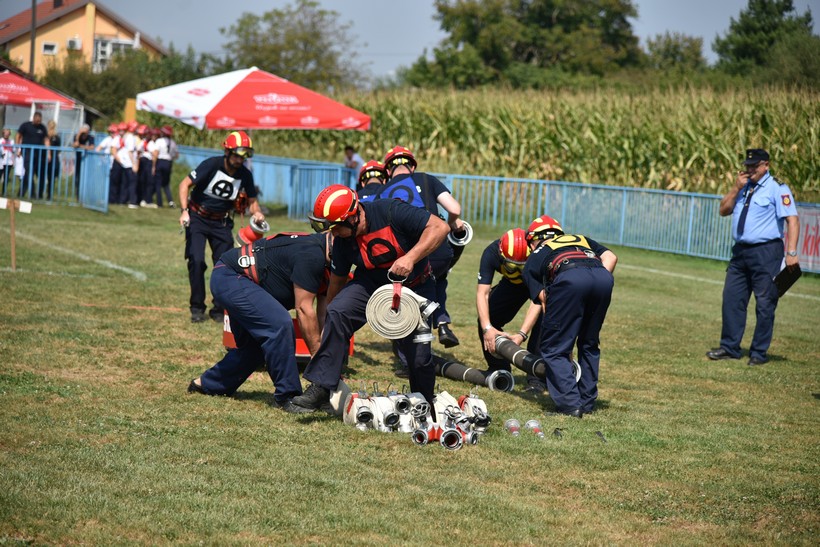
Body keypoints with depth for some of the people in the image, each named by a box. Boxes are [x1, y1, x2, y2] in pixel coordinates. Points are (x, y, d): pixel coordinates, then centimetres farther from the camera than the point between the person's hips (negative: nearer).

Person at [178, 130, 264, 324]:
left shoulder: (245, 175, -6)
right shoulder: (212, 165, -18)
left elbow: (252, 201, 6)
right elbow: (185, 184, -16)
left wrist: (256, 213, -17)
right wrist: (184, 211, -27)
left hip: (222, 223, 3)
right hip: (198, 218, -3)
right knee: (196, 261, -14)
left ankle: (219, 309, 14)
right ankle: (197, 308, -1)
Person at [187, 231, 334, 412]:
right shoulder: (311, 255, -25)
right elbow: (303, 309, -24)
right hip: (230, 277, -11)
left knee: (253, 346, 19)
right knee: (279, 324, -24)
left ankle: (206, 383, 37)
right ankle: (287, 396, -16)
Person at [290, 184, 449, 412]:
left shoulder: (390, 212, -28)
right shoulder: (343, 240, -13)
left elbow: (439, 227, -28)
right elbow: (337, 279, 1)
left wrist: (411, 258, -39)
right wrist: (328, 330, 8)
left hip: (414, 287, -3)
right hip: (371, 283, 3)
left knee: (419, 356, -4)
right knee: (336, 313, -24)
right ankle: (320, 388, -21)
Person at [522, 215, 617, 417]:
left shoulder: (533, 260, 32)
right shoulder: (580, 239, 41)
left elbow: (544, 302, 23)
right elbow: (610, 257, 22)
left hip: (569, 278, -4)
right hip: (603, 277, 4)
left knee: (553, 349, 8)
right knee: (589, 345, 23)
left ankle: (570, 404, -2)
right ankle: (587, 402, 25)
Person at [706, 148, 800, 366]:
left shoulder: (777, 189, -8)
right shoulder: (743, 186, 14)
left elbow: (792, 220, -15)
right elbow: (724, 210, 12)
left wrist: (791, 252, -24)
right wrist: (736, 188, -2)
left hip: (766, 252, -7)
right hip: (740, 251, 7)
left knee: (765, 304, -2)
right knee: (732, 299, 6)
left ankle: (759, 353, 5)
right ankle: (730, 348, 14)